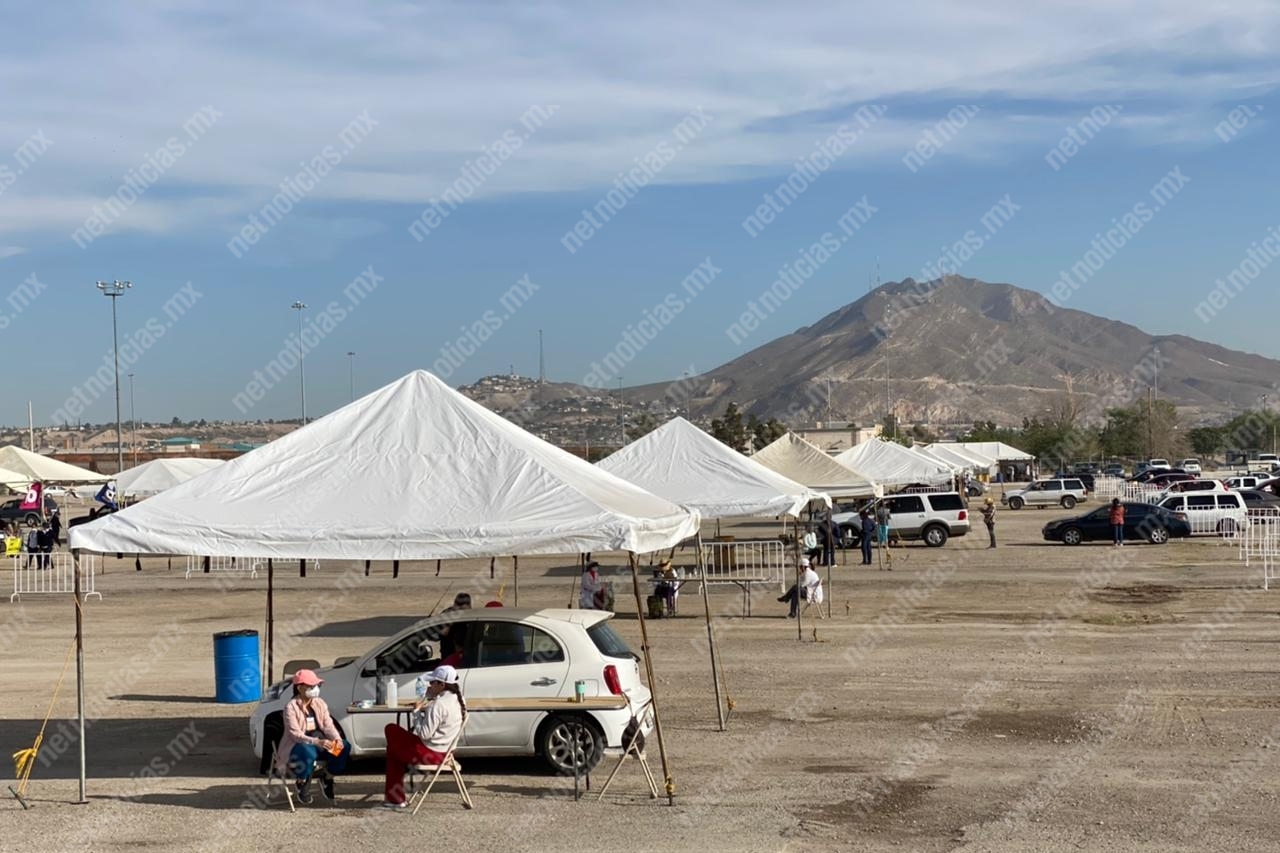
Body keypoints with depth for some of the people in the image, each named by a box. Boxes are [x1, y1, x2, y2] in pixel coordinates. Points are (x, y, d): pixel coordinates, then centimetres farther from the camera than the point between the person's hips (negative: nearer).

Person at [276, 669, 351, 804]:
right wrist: (317, 742, -36)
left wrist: (337, 739, -24)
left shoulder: (320, 703, 5)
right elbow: (295, 734, -21)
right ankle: (302, 782, -9)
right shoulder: (291, 707, -13)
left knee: (344, 747, -20)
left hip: (320, 742, 5)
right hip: (297, 745, -5)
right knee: (308, 753, -40)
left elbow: (328, 726, -1)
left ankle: (327, 778, 3)